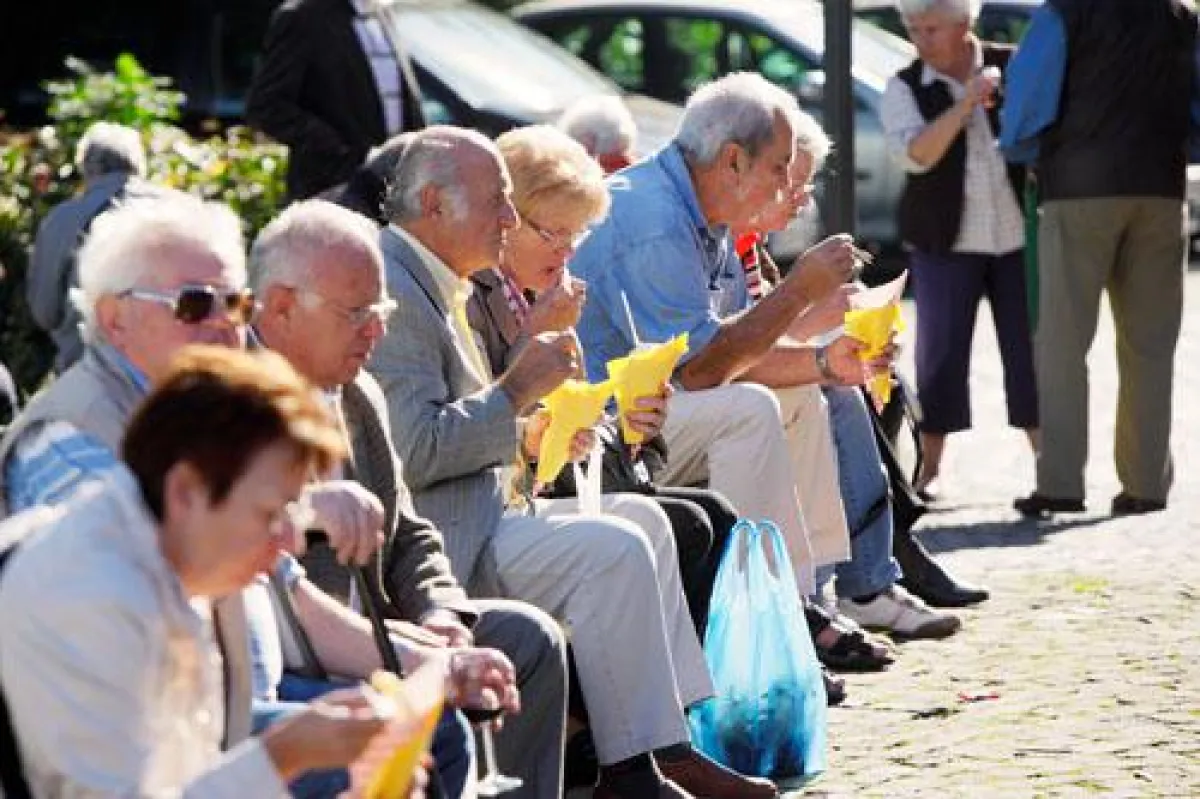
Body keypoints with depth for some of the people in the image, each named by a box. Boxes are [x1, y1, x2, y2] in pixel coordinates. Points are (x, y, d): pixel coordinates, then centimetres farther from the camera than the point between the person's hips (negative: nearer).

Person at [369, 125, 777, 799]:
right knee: (613, 549, -21)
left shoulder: (432, 285, 18)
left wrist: (526, 437, 6)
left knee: (642, 517, 10)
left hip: (478, 510, 11)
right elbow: (416, 451, -25)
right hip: (438, 543, -11)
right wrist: (515, 393, -15)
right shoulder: (395, 294, -16)